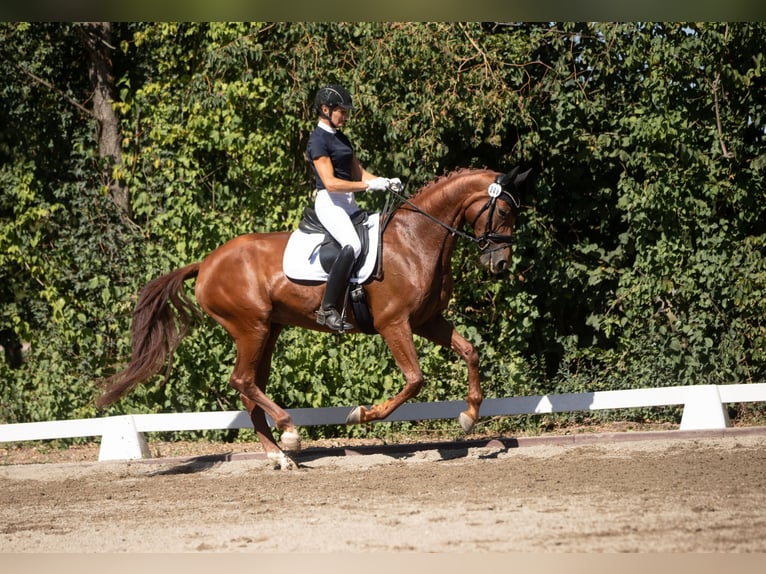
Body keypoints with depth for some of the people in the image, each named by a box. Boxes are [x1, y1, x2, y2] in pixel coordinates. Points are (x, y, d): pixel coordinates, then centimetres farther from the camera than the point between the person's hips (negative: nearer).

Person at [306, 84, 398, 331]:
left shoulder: (341, 138, 19)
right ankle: (327, 310, -30)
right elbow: (330, 182, -19)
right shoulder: (318, 140, -10)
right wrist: (368, 185, -21)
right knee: (352, 245, -30)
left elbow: (358, 172, 20)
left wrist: (384, 182, 2)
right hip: (329, 202, -10)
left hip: (349, 203, 10)